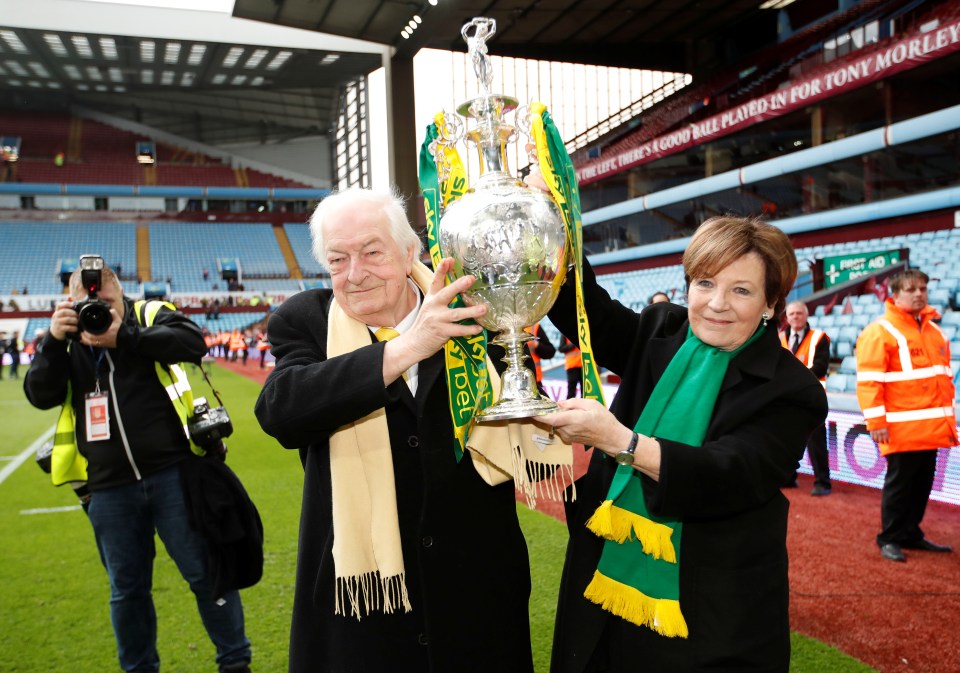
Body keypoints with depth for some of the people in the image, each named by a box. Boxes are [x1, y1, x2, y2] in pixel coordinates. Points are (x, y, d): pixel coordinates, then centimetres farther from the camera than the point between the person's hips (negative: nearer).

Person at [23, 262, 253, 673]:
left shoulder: (149, 315, 0)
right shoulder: (66, 340, 9)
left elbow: (192, 341, -17)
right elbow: (40, 395, -2)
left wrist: (123, 337, -22)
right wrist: (54, 340, -14)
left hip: (171, 473, -3)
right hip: (109, 489, 3)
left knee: (205, 571, 5)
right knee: (126, 590, 15)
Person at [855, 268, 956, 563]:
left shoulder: (934, 330, 16)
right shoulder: (880, 331, -10)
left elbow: (943, 376, 22)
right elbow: (868, 381, -15)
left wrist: (948, 416, 18)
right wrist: (876, 421, -19)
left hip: (932, 426, 7)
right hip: (902, 428, -7)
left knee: (922, 483, 14)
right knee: (899, 483, 0)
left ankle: (912, 534, 27)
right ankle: (890, 539, 12)